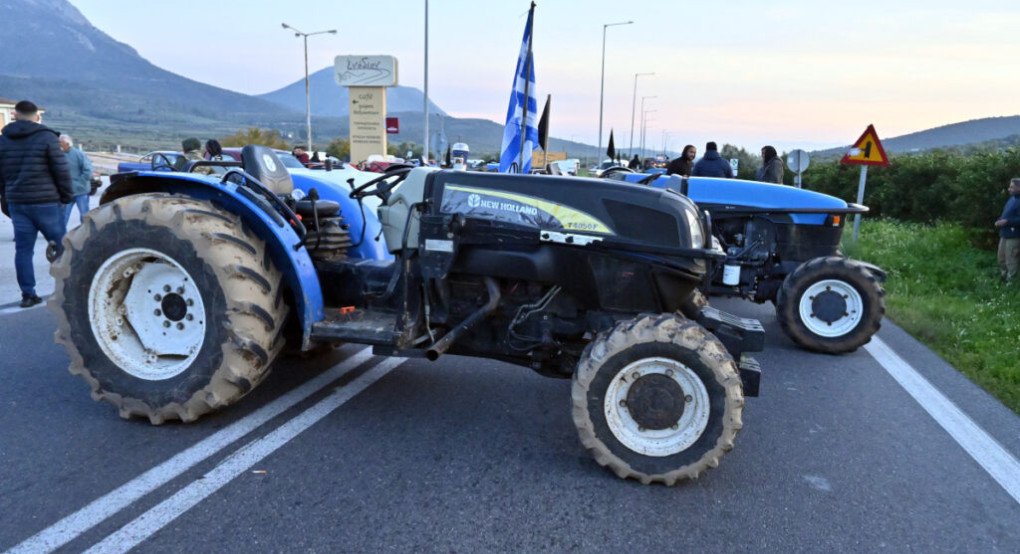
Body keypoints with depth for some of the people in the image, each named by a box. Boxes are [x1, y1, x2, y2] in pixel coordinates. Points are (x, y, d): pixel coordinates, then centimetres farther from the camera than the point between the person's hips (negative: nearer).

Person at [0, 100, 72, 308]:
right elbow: (62, 171, -9)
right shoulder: (47, 137, -6)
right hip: (46, 202, -4)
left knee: (23, 249, 6)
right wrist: (66, 196, 3)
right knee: (62, 245, 6)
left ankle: (28, 294, 6)